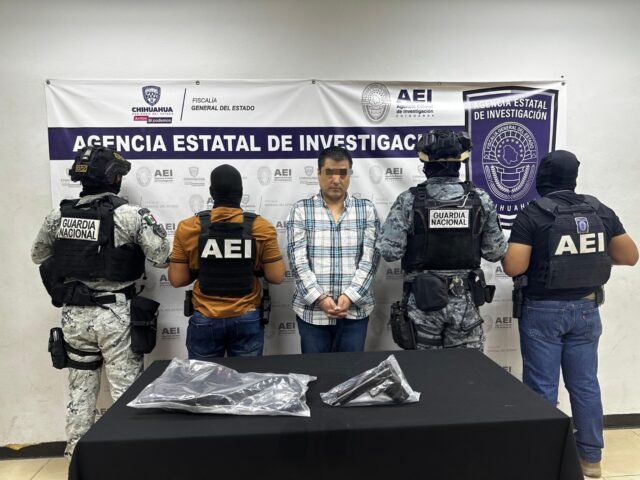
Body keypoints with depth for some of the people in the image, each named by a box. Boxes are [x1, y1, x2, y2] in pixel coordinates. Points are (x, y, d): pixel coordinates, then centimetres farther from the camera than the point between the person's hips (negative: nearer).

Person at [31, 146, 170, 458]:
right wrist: (154, 227, 5)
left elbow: (38, 256, 16)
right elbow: (161, 259, -11)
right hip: (115, 314, -4)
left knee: (80, 390, 18)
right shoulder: (130, 215, -13)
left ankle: (76, 455, 31)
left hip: (74, 314, 5)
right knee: (126, 390, 7)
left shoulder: (58, 216, 1)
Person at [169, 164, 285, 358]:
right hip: (247, 319, 0)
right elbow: (277, 276, -7)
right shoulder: (262, 227, -9)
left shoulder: (187, 228, -7)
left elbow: (177, 279, -3)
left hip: (204, 320, 1)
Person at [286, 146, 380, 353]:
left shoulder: (366, 210, 4)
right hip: (311, 310, 0)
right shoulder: (301, 210, 1)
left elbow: (370, 258, -3)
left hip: (355, 310, 1)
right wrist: (320, 298, -16)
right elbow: (298, 260, -6)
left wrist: (349, 296, -14)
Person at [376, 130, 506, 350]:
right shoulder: (481, 199, -5)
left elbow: (390, 251, -13)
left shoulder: (409, 200, -12)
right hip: (465, 300, 2)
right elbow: (495, 252, -1)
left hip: (423, 299, -1)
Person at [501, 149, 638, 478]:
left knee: (542, 387, 5)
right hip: (586, 309, 5)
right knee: (585, 383, 15)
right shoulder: (600, 211, 3)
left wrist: (513, 249, 3)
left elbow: (513, 267, -18)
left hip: (543, 311, -5)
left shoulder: (532, 215, -13)